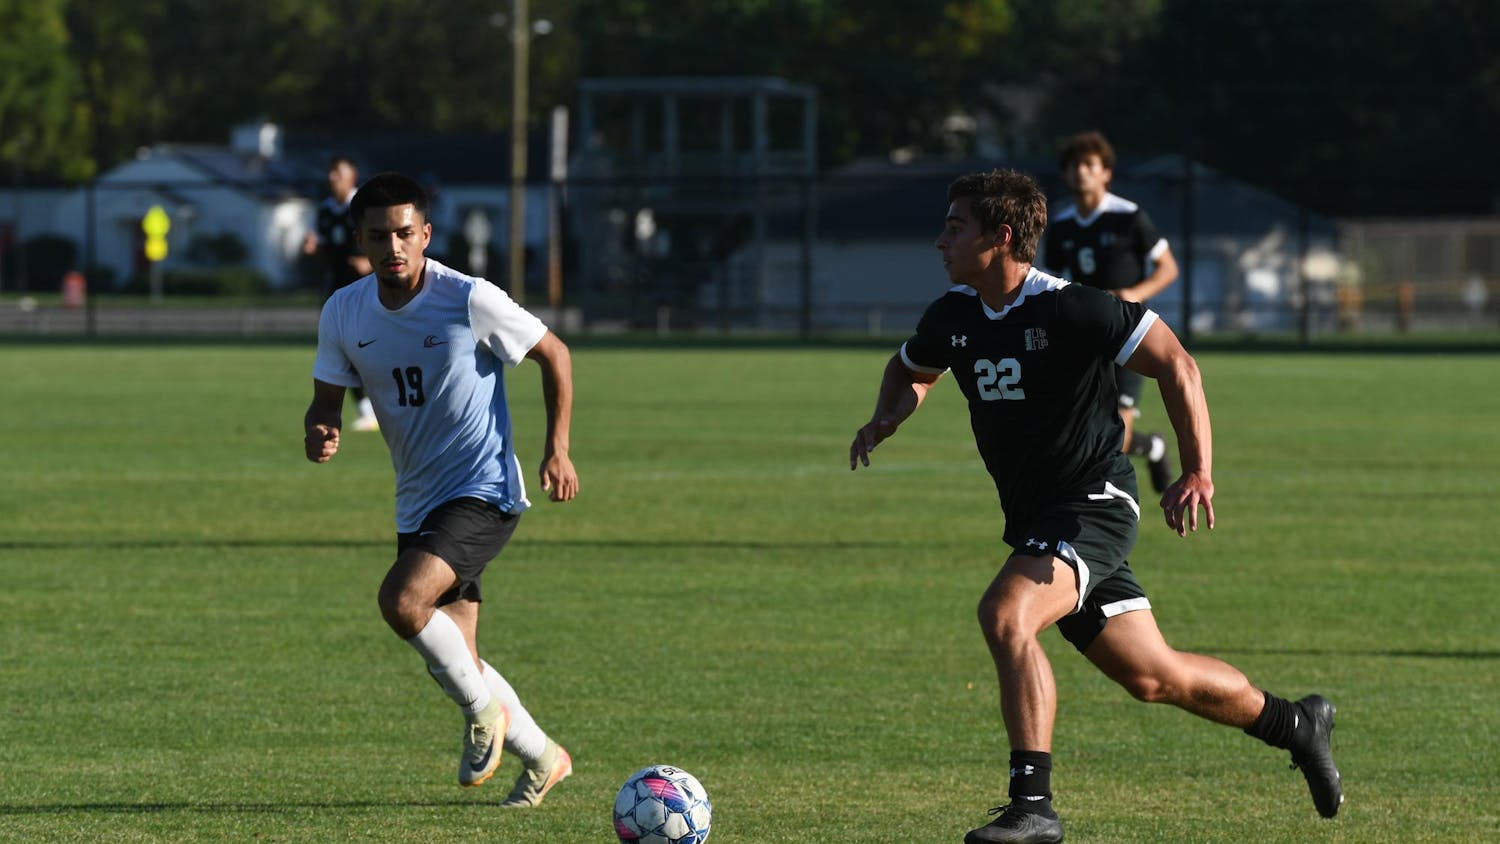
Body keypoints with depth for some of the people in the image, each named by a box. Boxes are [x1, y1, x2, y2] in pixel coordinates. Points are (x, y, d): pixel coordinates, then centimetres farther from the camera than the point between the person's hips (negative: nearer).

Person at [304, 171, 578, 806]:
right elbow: (326, 400, 8)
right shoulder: (344, 313, -2)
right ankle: (542, 759, 31)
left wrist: (557, 450, -8)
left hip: (483, 492, -6)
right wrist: (318, 433, -16)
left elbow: (554, 356, -3)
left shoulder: (471, 300, -15)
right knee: (455, 662, 9)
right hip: (418, 503, 6)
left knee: (401, 600, -27)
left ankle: (483, 709, -3)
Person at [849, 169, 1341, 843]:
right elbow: (911, 369, 24)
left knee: (1004, 614, -30)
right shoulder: (952, 316, 2)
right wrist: (886, 418, 2)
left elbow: (1175, 365, -14)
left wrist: (1198, 473, -19)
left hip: (1093, 504, -8)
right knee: (1153, 678, 13)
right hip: (1032, 519, 8)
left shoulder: (1072, 310, -19)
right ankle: (1294, 724, 35)